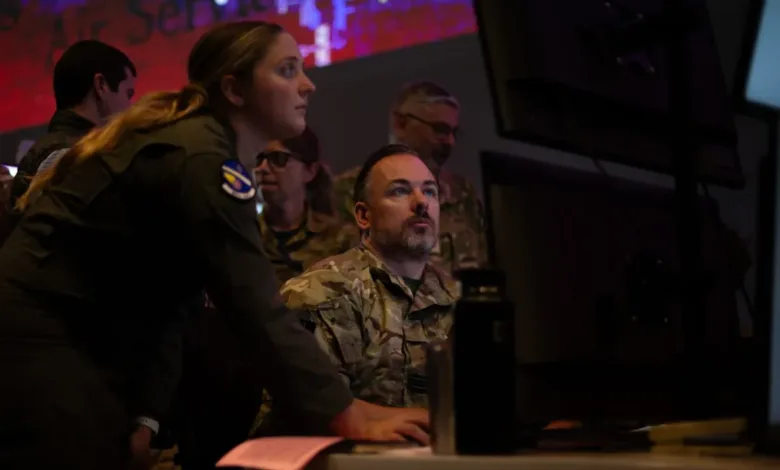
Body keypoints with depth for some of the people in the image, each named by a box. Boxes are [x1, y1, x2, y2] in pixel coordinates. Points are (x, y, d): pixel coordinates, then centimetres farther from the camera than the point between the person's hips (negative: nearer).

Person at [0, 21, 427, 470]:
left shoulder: (212, 156, 11)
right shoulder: (202, 158, -20)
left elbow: (166, 298, 6)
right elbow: (259, 312, -26)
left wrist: (147, 413, -4)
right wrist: (352, 419, -25)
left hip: (78, 343, 10)